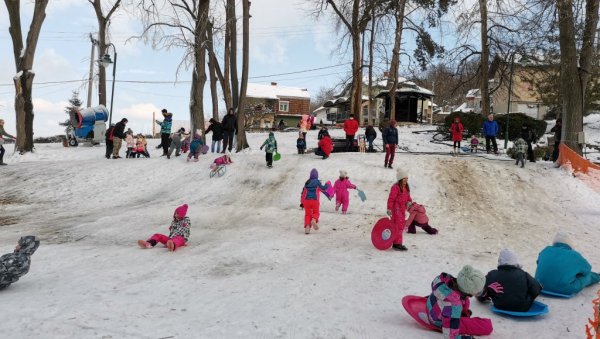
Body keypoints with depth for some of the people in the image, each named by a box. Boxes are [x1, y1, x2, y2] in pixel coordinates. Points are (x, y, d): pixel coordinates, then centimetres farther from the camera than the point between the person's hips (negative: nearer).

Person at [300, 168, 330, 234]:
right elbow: (323, 188, 3)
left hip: (306, 200, 3)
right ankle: (314, 220, -18)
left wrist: (302, 202, 20)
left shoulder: (307, 182, 11)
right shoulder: (317, 181, -3)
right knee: (316, 212, 14)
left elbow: (303, 192, 13)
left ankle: (307, 227, -6)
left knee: (307, 214, 9)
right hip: (315, 200, -3)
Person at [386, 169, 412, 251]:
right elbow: (391, 199, -19)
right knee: (398, 226, -9)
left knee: (401, 226, 15)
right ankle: (397, 244, -4)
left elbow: (407, 197, 23)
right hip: (396, 208, -10)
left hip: (402, 209, 10)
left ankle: (396, 242, 25)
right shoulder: (396, 187, -16)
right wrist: (389, 209, -23)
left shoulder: (406, 187, 13)